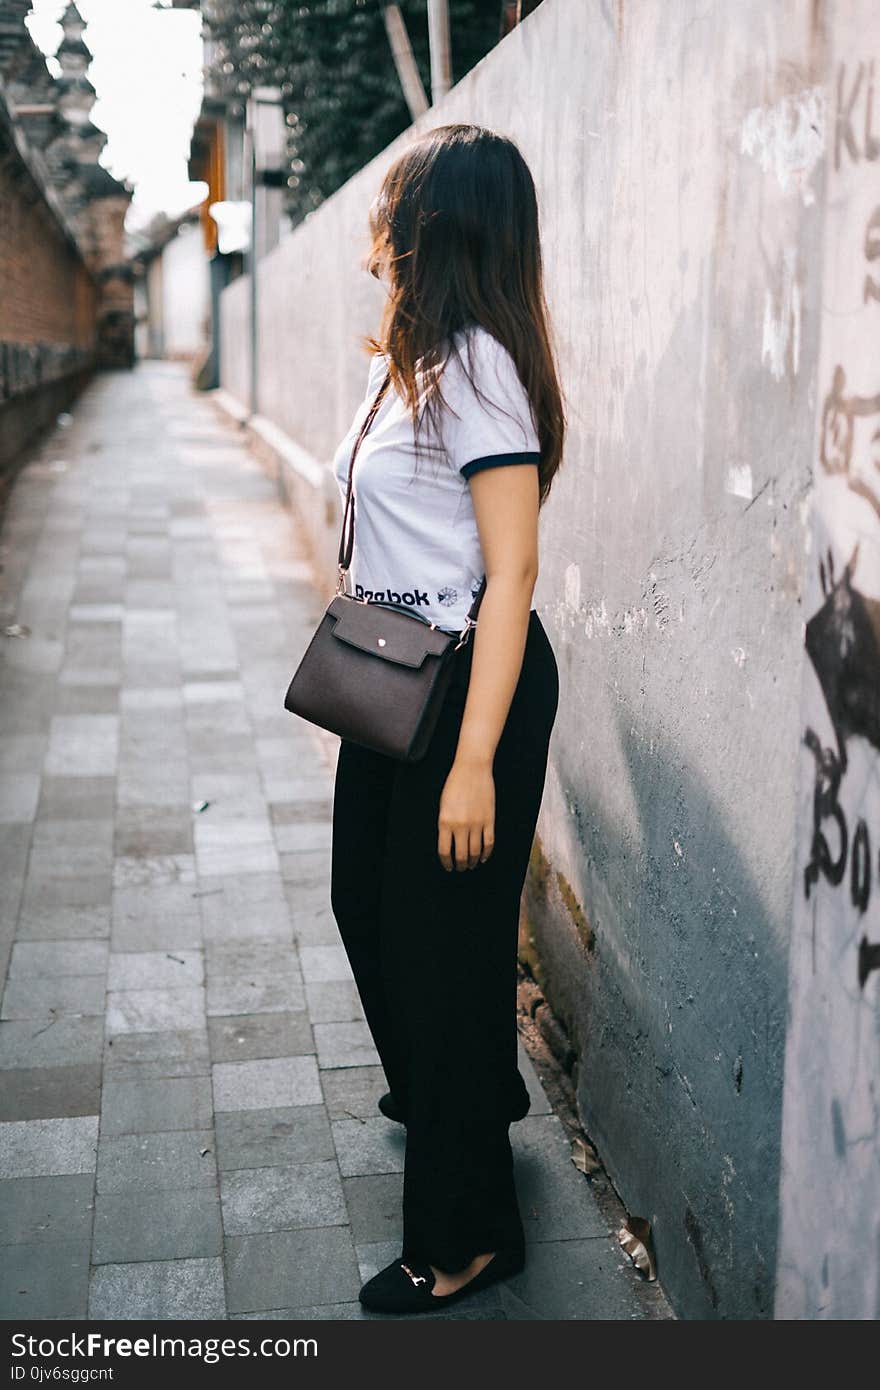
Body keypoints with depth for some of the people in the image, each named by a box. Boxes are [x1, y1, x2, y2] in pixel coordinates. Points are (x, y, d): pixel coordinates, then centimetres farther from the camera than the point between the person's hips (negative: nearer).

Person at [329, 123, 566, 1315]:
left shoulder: (477, 365, -19)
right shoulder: (417, 359, 10)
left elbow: (512, 570, -24)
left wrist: (475, 760, -26)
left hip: (471, 680, -10)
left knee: (445, 935, 0)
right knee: (369, 900, 23)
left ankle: (467, 1234, 18)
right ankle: (452, 1090, 50)